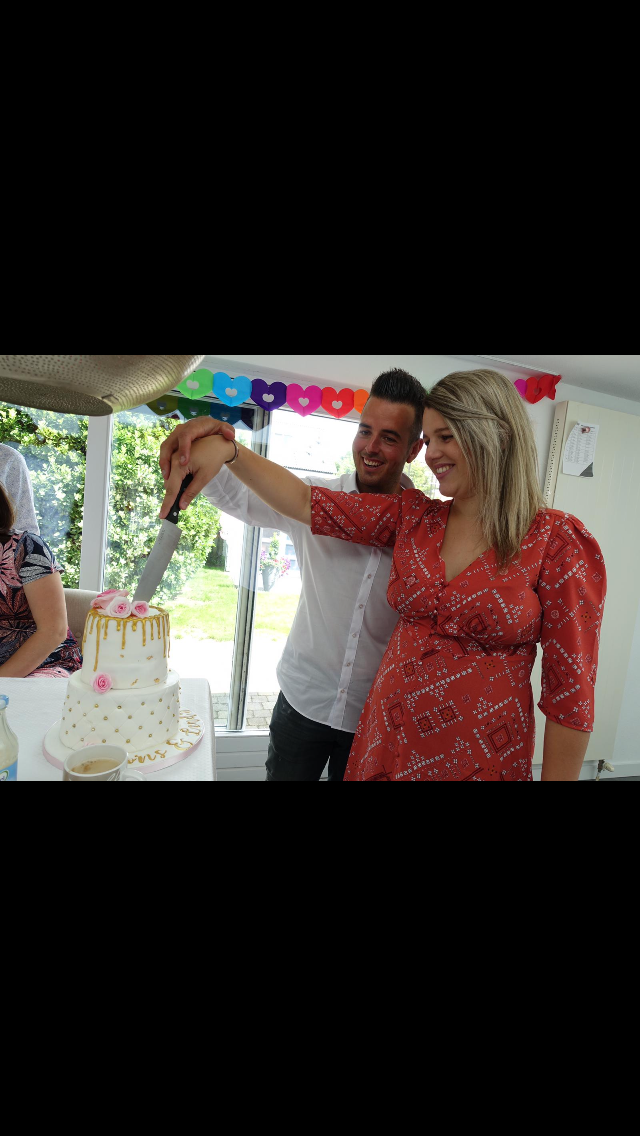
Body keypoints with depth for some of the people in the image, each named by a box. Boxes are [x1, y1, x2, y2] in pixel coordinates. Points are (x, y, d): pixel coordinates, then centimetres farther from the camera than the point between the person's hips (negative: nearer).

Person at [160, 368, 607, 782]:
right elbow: (308, 503, -3)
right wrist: (228, 450, -16)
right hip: (384, 742, 5)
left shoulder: (558, 542, -12)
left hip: (478, 761, -4)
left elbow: (570, 692, -11)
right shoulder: (413, 518, 1)